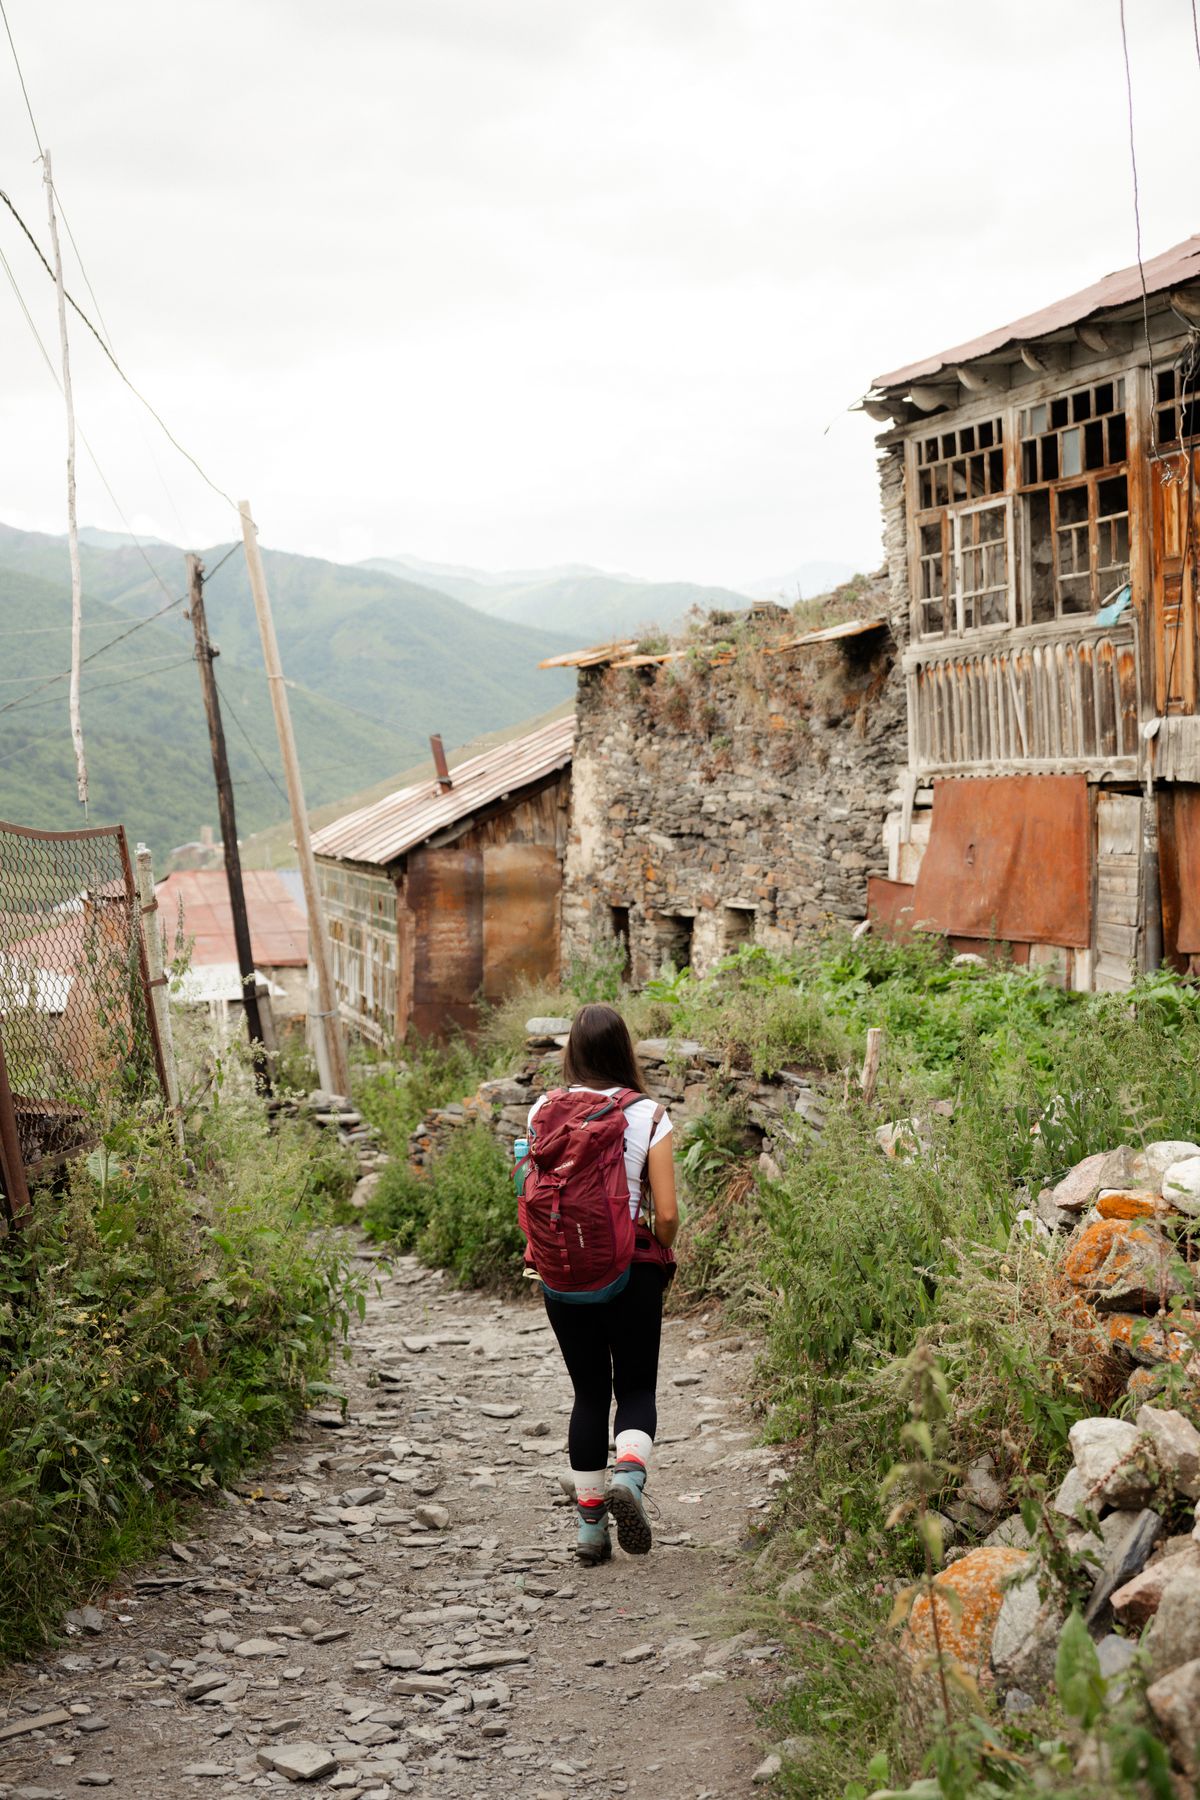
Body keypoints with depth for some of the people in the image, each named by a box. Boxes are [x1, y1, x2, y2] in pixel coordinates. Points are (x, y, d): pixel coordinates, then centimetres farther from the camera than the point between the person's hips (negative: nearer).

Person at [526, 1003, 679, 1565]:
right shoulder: (648, 1116, -8)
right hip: (633, 1267, -2)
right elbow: (667, 1213, -9)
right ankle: (629, 1476, -16)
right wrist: (664, 1257, 9)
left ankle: (590, 1524, 15)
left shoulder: (543, 1112, -3)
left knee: (589, 1392, 14)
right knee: (637, 1387, 12)